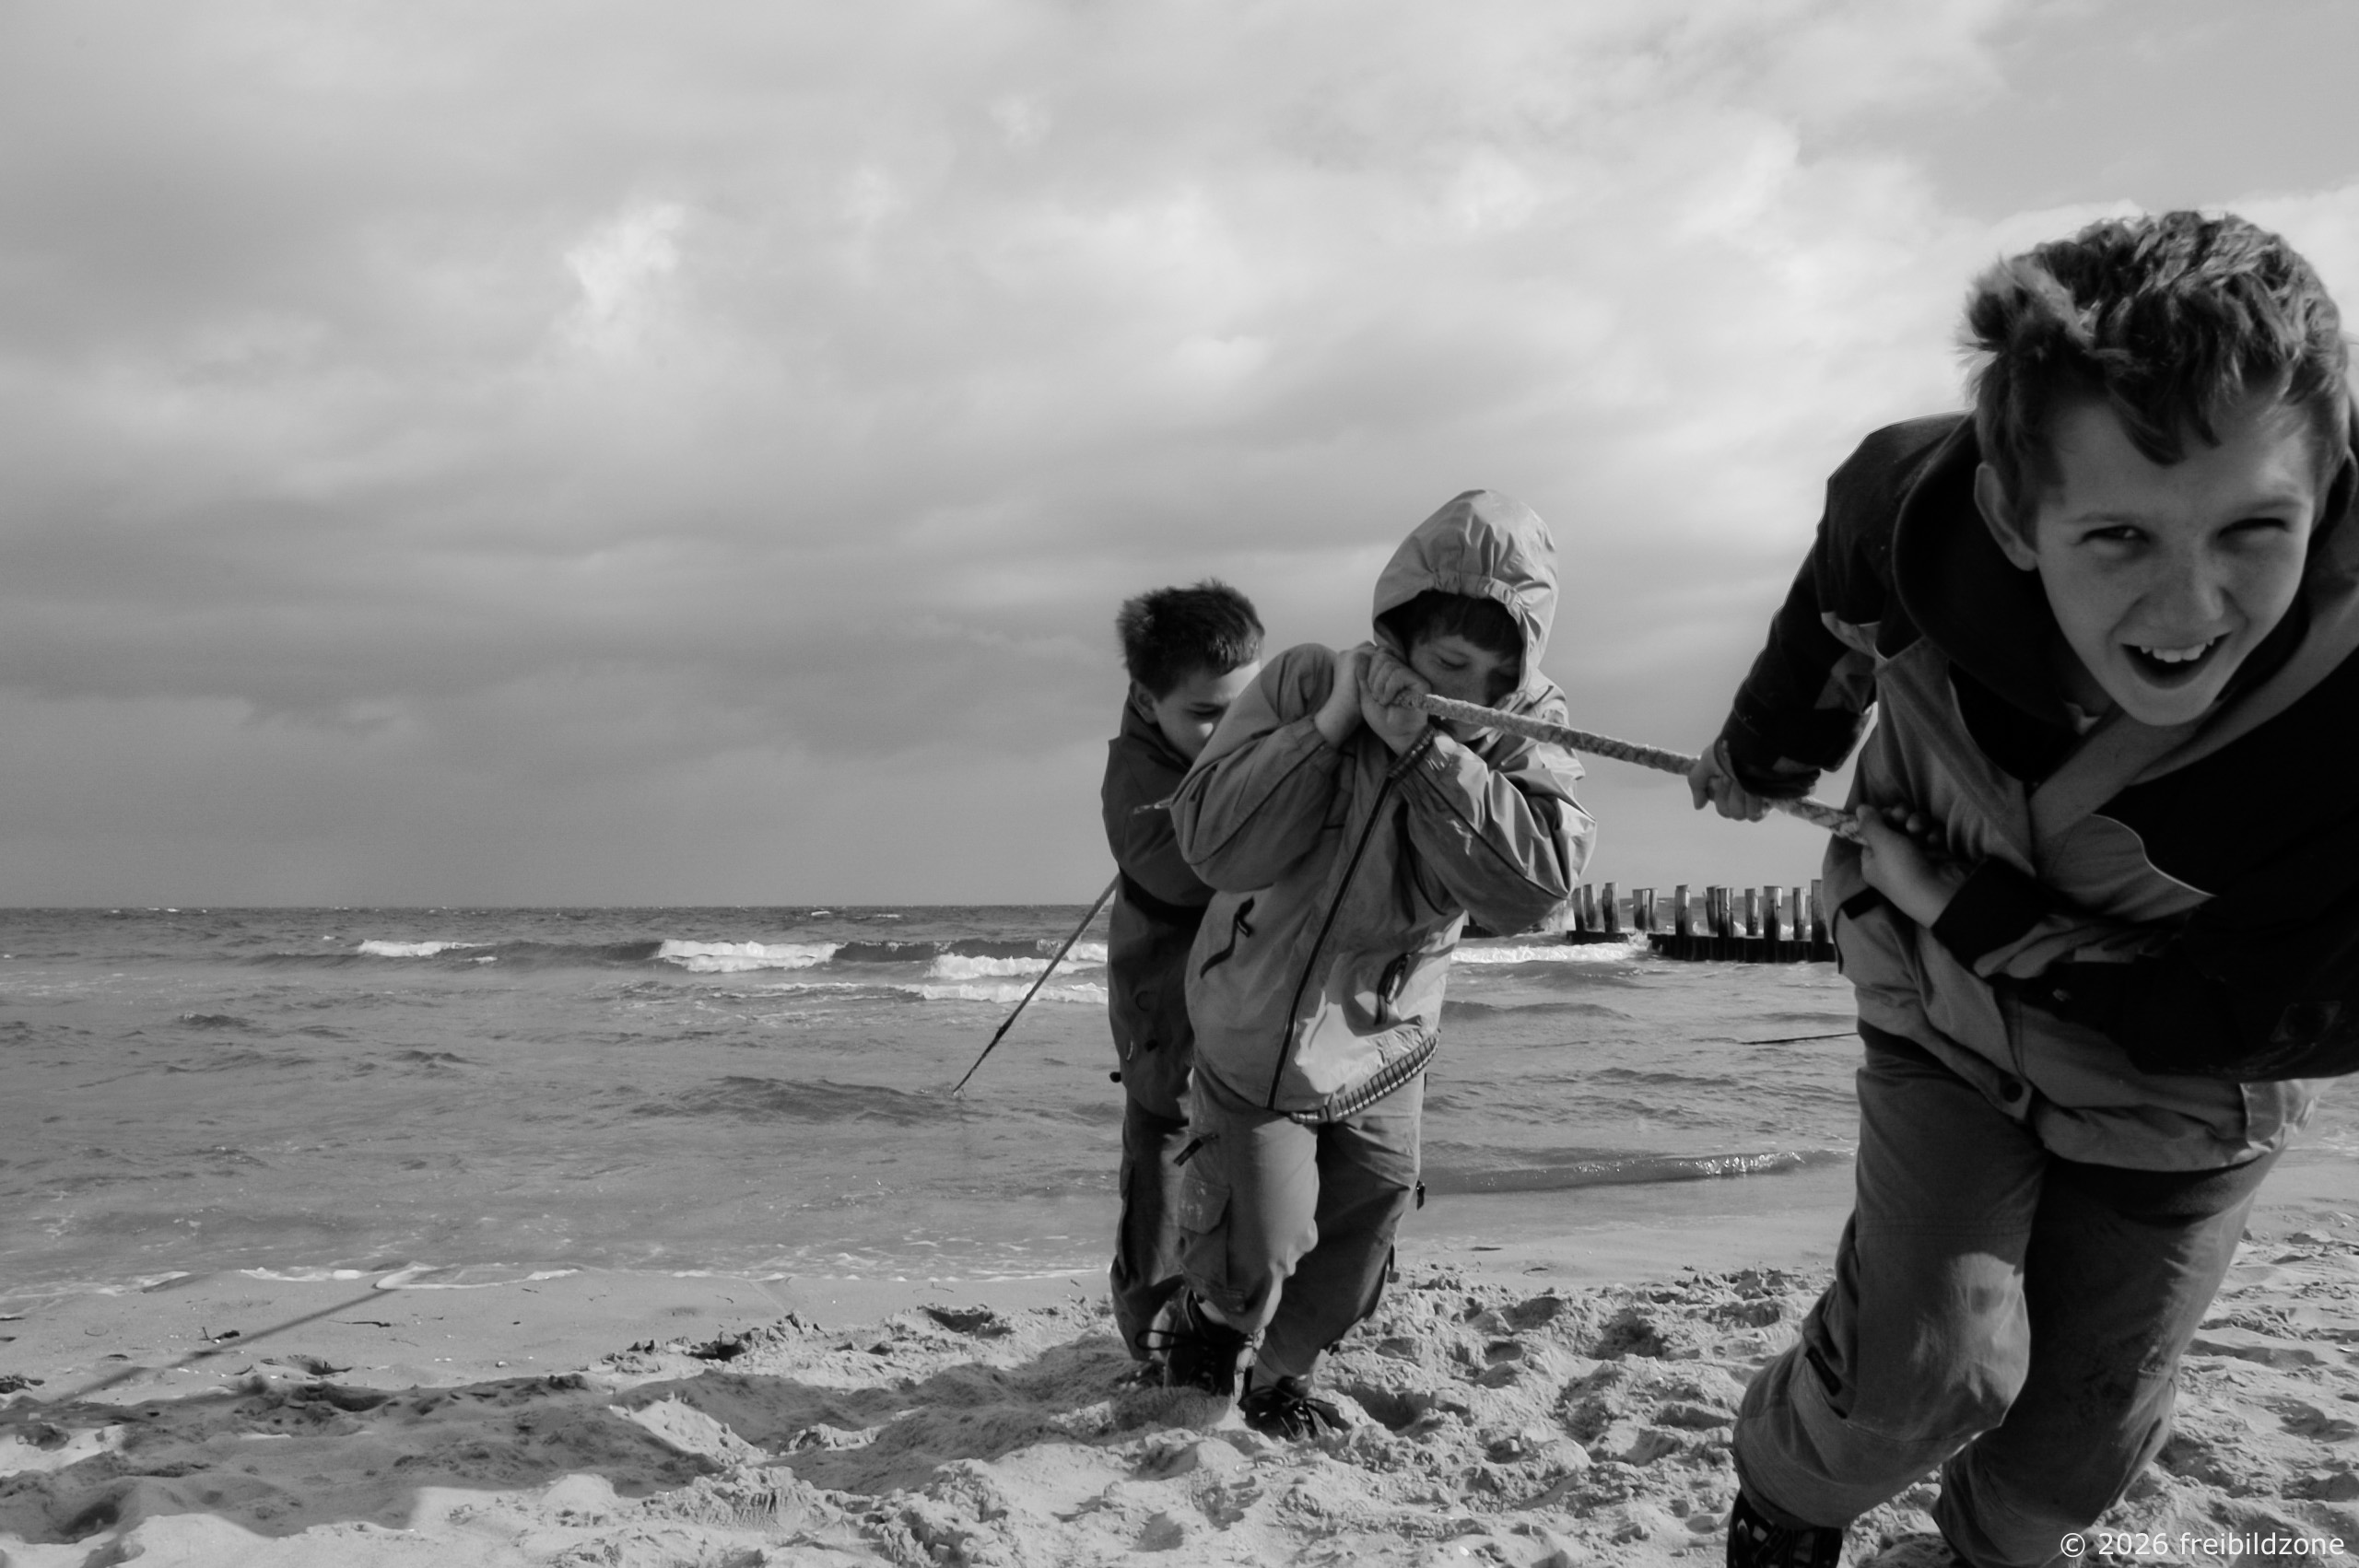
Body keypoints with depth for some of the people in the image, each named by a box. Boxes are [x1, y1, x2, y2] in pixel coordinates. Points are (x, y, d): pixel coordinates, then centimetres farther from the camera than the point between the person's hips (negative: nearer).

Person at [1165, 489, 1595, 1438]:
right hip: (1257, 1031, -2)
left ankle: (1284, 1372, 46)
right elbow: (1212, 846, -27)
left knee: (1355, 1252, 14)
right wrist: (1330, 727, -34)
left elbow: (1538, 885, -32)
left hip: (1384, 1041, 3)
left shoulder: (1526, 730, -16)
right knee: (1257, 1256, -6)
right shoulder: (1306, 684, -20)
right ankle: (1211, 1308, 32)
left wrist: (1426, 750, -38)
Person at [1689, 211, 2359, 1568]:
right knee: (1933, 1365, -16)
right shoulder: (1912, 505, -32)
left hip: (2183, 1099, 0)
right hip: (1951, 1027, 0)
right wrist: (1765, 757, 16)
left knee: (2088, 1431, 14)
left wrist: (1955, 906, -23)